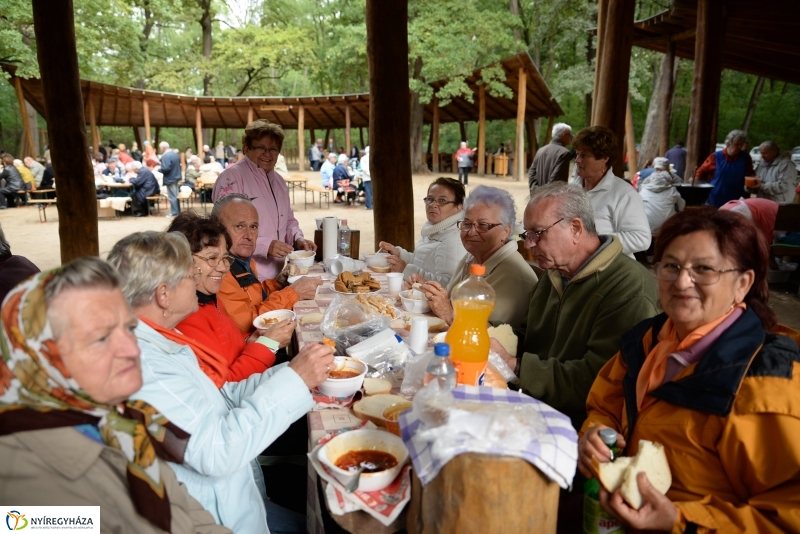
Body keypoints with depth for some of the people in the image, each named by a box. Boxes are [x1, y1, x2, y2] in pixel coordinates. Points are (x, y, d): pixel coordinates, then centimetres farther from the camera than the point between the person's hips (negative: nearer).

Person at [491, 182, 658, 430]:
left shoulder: (629, 289, -18)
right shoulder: (554, 273, 13)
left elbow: (594, 381, -24)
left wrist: (513, 364, -20)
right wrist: (496, 337, -2)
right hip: (534, 409, 8)